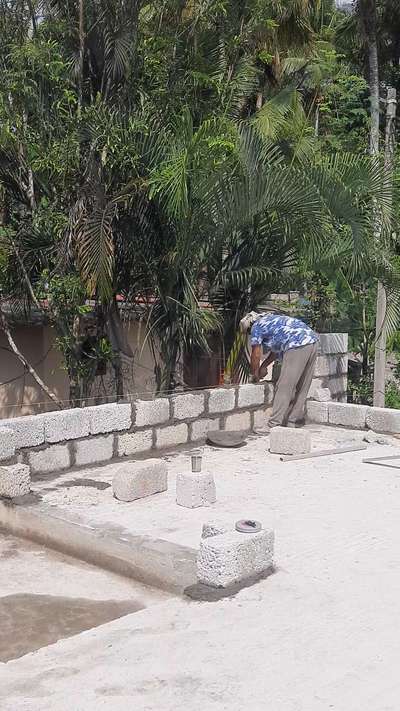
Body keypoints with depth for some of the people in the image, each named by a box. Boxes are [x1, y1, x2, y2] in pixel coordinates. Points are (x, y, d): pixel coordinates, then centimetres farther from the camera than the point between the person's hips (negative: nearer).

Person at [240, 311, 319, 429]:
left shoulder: (256, 326, 7)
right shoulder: (270, 319, 31)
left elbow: (256, 355, 8)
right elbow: (277, 348, 36)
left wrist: (255, 375, 21)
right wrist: (264, 366, 38)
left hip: (297, 346, -9)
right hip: (313, 343, 9)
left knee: (284, 387, -6)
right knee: (301, 387, 14)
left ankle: (274, 424, -6)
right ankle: (294, 421, 20)